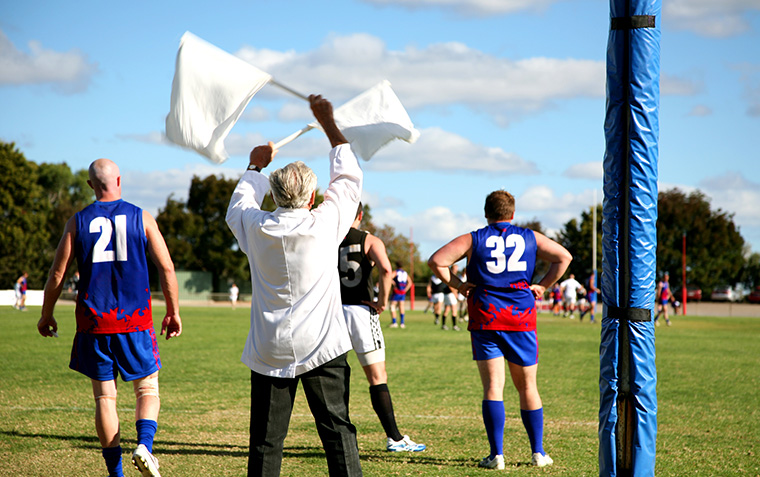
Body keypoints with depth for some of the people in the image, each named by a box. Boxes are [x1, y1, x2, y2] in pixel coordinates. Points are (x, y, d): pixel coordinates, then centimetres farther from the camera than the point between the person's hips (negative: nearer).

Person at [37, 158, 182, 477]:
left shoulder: (78, 222, 2)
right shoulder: (141, 218, 1)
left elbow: (57, 274, 2)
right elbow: (166, 269, 0)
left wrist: (46, 316, 15)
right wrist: (173, 312, 10)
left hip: (94, 322, 1)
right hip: (136, 320, -1)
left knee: (105, 397, 7)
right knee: (147, 389, 11)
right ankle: (144, 445, -15)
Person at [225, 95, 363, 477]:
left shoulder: (255, 228, -1)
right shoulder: (325, 223, -6)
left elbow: (239, 204, 24)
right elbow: (348, 177, 10)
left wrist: (256, 166, 40)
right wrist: (327, 122, 20)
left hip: (269, 352, 2)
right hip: (321, 347, -2)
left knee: (265, 442, 2)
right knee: (336, 430, 0)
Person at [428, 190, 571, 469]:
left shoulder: (473, 240, 5)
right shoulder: (530, 238, 10)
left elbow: (436, 261, -4)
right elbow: (564, 257, 7)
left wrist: (456, 284, 4)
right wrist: (543, 286, 7)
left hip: (485, 320, -1)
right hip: (521, 319, 1)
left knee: (493, 386, -2)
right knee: (527, 387, 11)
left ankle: (496, 455, -8)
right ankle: (538, 452, 14)